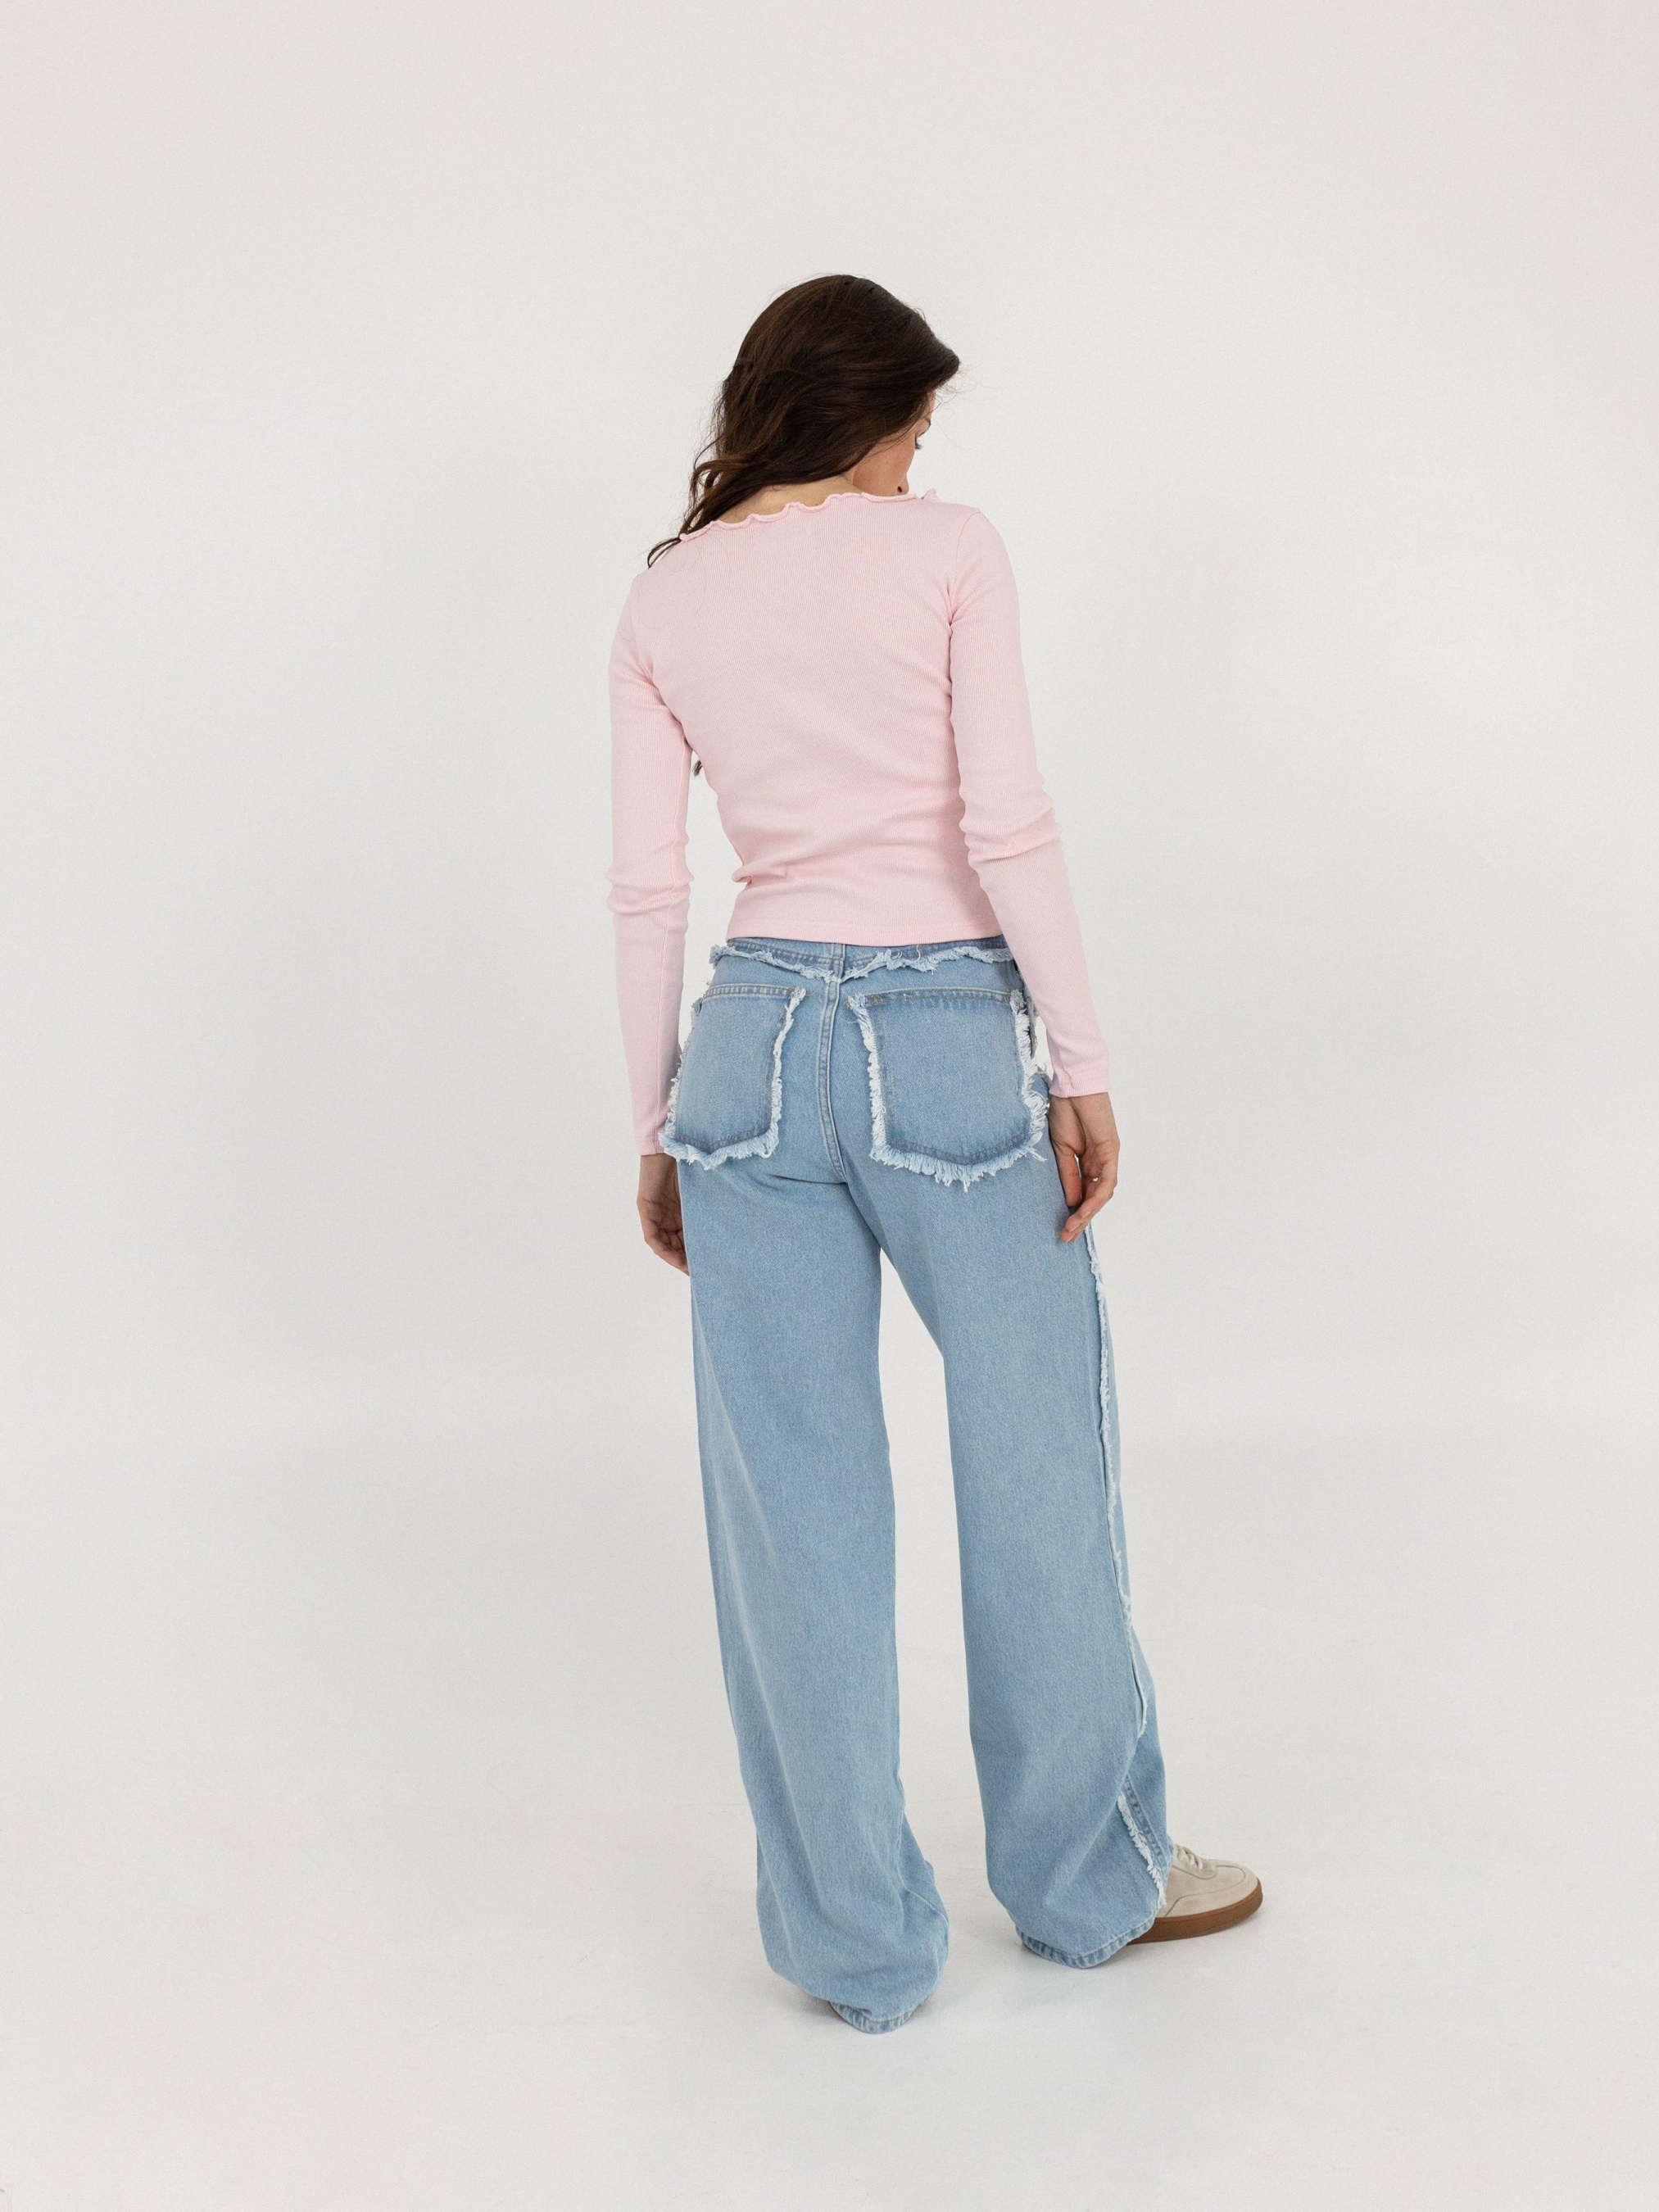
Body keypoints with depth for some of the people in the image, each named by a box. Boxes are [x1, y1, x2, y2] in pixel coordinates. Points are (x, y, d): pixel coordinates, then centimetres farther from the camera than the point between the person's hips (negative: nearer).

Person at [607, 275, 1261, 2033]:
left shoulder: (664, 602, 8)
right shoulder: (947, 551, -2)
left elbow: (645, 886, 5)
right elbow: (1008, 826, -11)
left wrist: (659, 1125, 11)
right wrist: (1082, 1066, -6)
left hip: (754, 1044, 4)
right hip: (947, 1042, -3)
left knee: (792, 1505, 9)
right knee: (1035, 1473, 13)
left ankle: (856, 1942, 21)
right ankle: (1087, 1875, 31)